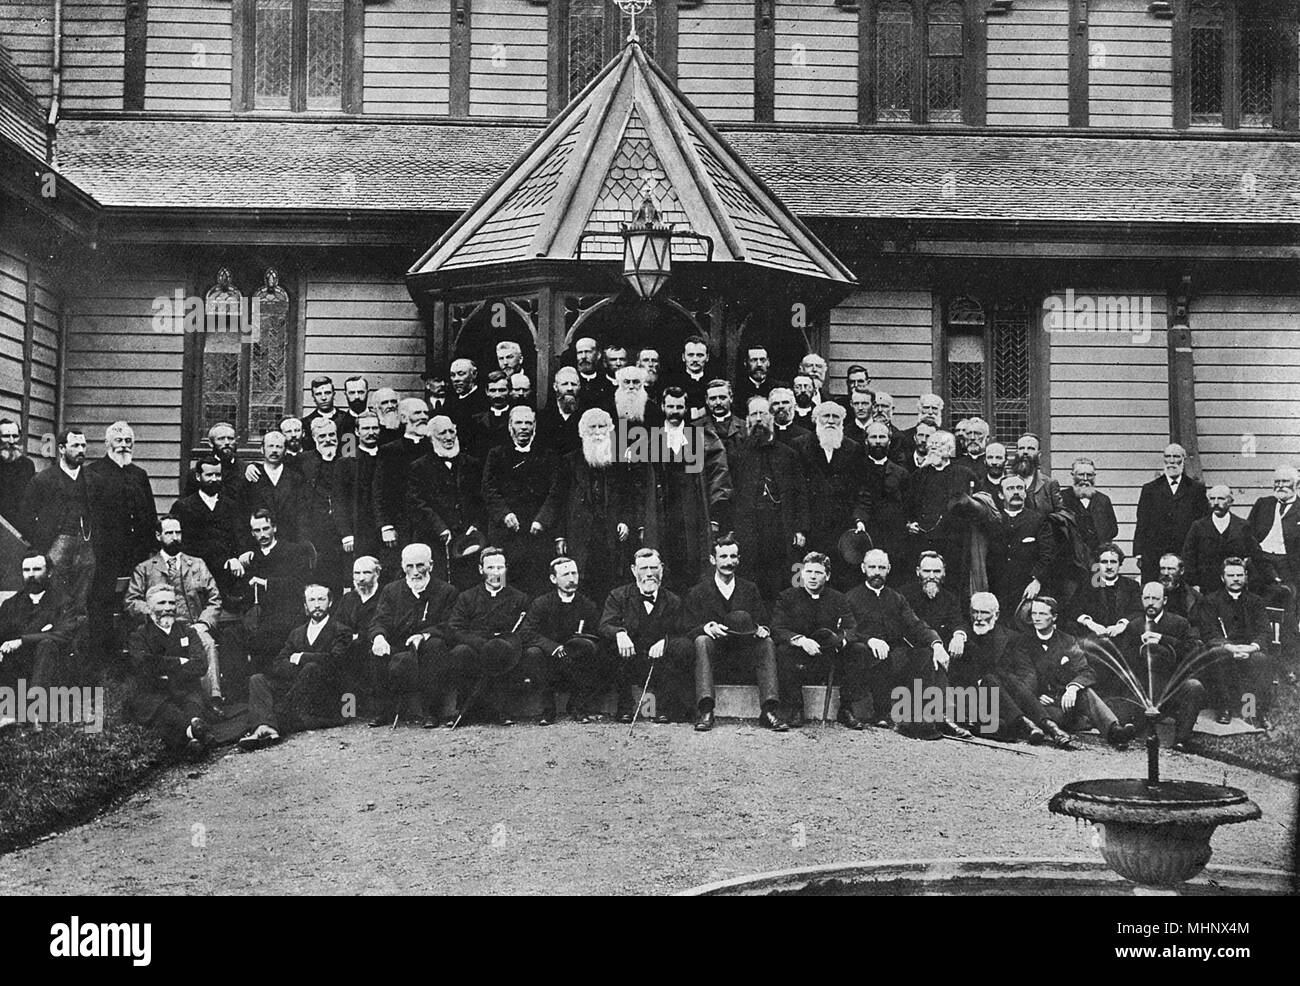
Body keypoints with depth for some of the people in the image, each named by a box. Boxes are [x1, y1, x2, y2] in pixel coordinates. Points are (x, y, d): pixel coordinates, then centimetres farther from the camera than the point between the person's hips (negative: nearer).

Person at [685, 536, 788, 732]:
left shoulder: (750, 589, 16)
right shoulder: (697, 593, 9)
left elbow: (763, 623, 11)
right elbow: (689, 631, 1)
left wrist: (763, 629, -14)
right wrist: (707, 628, -22)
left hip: (745, 659, 2)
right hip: (715, 659, -2)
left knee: (767, 643, -26)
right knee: (702, 641, -32)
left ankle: (770, 711, -35)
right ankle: (705, 712, -42)